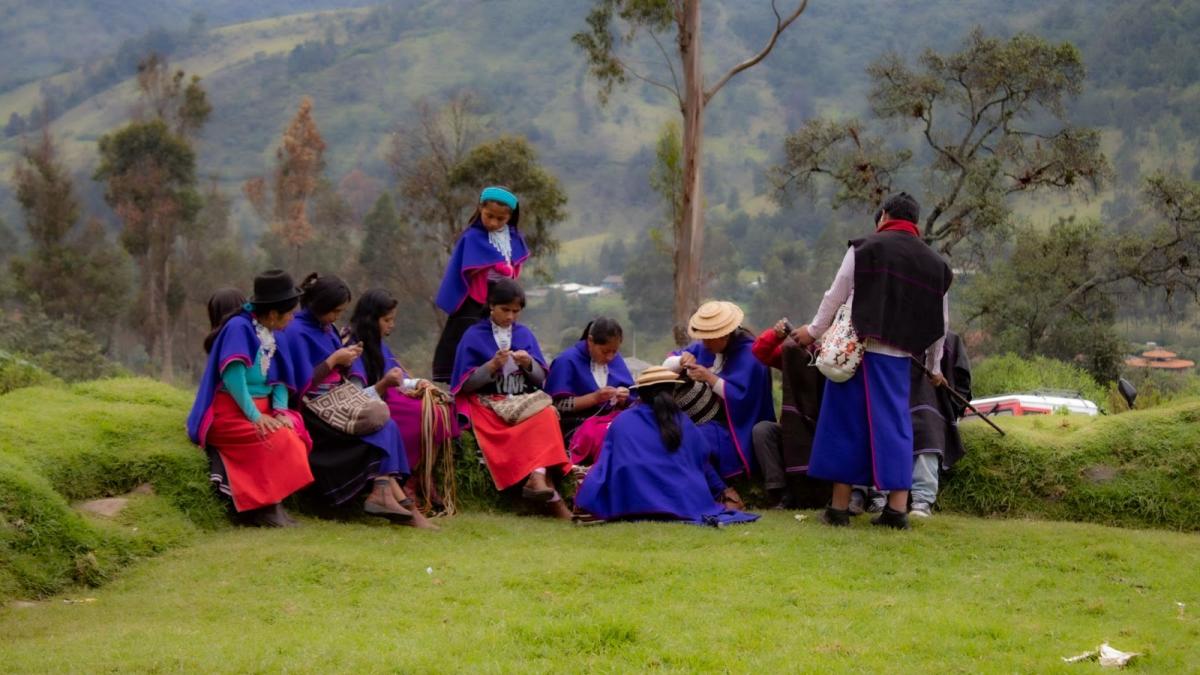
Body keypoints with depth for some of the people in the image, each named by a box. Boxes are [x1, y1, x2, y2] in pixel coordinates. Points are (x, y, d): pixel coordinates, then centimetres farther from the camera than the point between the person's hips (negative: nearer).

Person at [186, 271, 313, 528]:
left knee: (295, 434, -19)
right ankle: (262, 505, -17)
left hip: (260, 410, 7)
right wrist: (254, 416, -25)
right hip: (229, 413, -7)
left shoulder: (270, 335, 12)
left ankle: (272, 503, -16)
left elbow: (278, 380, 11)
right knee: (276, 439, -30)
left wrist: (280, 410, -9)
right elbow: (232, 374, -22)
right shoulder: (239, 327, -12)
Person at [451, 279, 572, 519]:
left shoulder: (525, 335, 14)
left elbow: (541, 378, 12)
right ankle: (550, 494, -36)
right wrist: (492, 366, -16)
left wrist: (529, 364, -10)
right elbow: (465, 384, -1)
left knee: (546, 415, -32)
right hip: (488, 405, -3)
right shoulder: (474, 336, 4)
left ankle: (537, 478, -45)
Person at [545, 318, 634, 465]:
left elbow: (630, 399, 16)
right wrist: (594, 398, -17)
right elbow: (557, 406, -11)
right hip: (578, 426, -5)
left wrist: (624, 397, -7)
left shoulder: (615, 359, 11)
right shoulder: (567, 361, -5)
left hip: (613, 420, 5)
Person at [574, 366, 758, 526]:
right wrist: (721, 490, 39)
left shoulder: (621, 422, 12)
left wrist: (584, 502, 21)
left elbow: (604, 464, 14)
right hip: (685, 505, 1)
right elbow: (703, 462, 24)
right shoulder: (682, 422, 15)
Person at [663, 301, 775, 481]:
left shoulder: (748, 355, -14)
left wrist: (709, 378, -25)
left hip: (737, 431, -8)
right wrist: (681, 361, -12)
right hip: (705, 421, 8)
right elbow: (666, 365, 12)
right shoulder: (704, 348, 9)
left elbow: (743, 398, -21)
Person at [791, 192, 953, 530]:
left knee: (846, 423, 3)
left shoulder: (866, 248, -1)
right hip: (899, 357, 4)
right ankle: (898, 508, 5)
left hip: (857, 350, -4)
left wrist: (814, 330, 15)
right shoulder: (934, 263, 14)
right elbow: (940, 323, 18)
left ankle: (840, 506, 6)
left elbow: (836, 296, 0)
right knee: (895, 425, 10)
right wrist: (934, 367, 30)